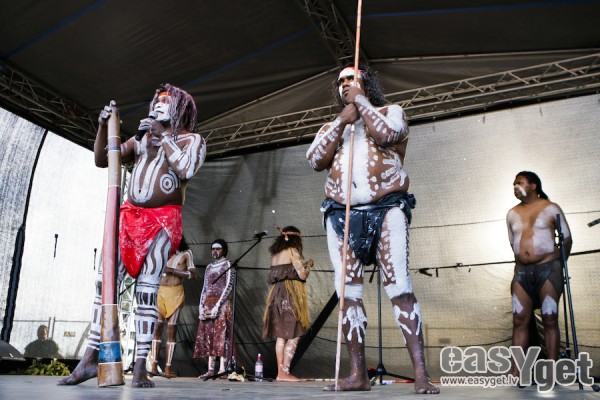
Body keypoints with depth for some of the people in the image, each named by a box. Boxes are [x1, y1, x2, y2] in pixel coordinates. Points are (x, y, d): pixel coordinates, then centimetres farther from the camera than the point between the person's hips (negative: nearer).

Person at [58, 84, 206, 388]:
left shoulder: (192, 141, 6)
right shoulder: (141, 140, 21)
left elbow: (187, 170, -15)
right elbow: (101, 160, 18)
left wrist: (162, 137, -10)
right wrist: (103, 126, 4)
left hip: (162, 221, -5)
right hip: (130, 216, 5)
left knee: (146, 291, -10)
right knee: (104, 280, -6)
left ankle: (140, 368, -3)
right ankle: (90, 359, 0)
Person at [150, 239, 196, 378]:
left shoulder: (186, 253, 5)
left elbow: (192, 274, -6)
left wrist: (172, 271, -14)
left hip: (175, 294, -3)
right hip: (160, 292, 3)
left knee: (171, 330, -3)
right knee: (157, 327, -2)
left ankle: (168, 368, -2)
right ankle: (154, 365, 0)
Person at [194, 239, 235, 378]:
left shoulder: (228, 265, 1)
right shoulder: (209, 267, 18)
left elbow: (229, 286, -9)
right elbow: (204, 288, 17)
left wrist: (217, 305, -16)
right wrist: (201, 306, 4)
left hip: (222, 303, -6)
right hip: (208, 304, 6)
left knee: (221, 335, -9)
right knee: (208, 336, 2)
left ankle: (222, 369, -9)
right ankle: (210, 369, 4)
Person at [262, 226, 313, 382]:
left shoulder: (275, 253, 17)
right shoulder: (293, 251, -5)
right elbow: (302, 275, -9)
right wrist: (308, 265, 10)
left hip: (277, 293, 8)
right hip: (290, 294, -8)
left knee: (281, 336, 8)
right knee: (294, 336, -5)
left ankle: (280, 372, 9)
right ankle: (285, 372, -7)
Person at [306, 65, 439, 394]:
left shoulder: (391, 111, 15)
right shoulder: (330, 126, 23)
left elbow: (385, 135, -9)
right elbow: (316, 161, 4)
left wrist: (360, 99, 3)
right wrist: (342, 120, -1)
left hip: (386, 209, -3)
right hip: (341, 215, 4)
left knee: (399, 287, -12)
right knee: (348, 292, -2)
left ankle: (421, 374, -9)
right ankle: (358, 374, 4)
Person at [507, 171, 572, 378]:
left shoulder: (551, 208, 2)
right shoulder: (512, 214, 13)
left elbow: (567, 239, 6)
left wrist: (558, 264, 7)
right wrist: (523, 263, 14)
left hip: (548, 269, -3)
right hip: (522, 272, 4)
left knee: (550, 320, -2)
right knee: (519, 321, -2)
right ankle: (516, 373, -2)